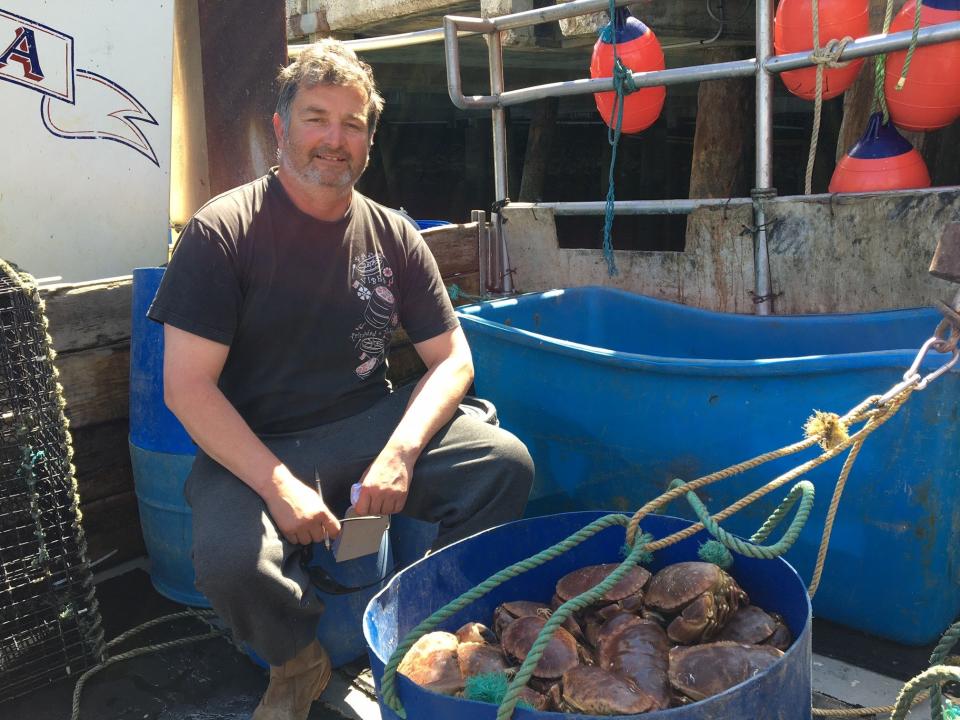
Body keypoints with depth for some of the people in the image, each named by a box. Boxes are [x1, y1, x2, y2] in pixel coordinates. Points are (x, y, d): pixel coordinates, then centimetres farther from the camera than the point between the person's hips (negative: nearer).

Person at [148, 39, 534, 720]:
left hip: (372, 427, 3)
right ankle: (298, 664, 5)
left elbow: (452, 358, 3)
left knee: (505, 462, -20)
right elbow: (187, 386, -11)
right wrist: (279, 486, -22)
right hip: (255, 449, -3)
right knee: (230, 558, -33)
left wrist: (399, 452, -16)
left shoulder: (392, 235, 5)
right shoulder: (222, 232, -7)